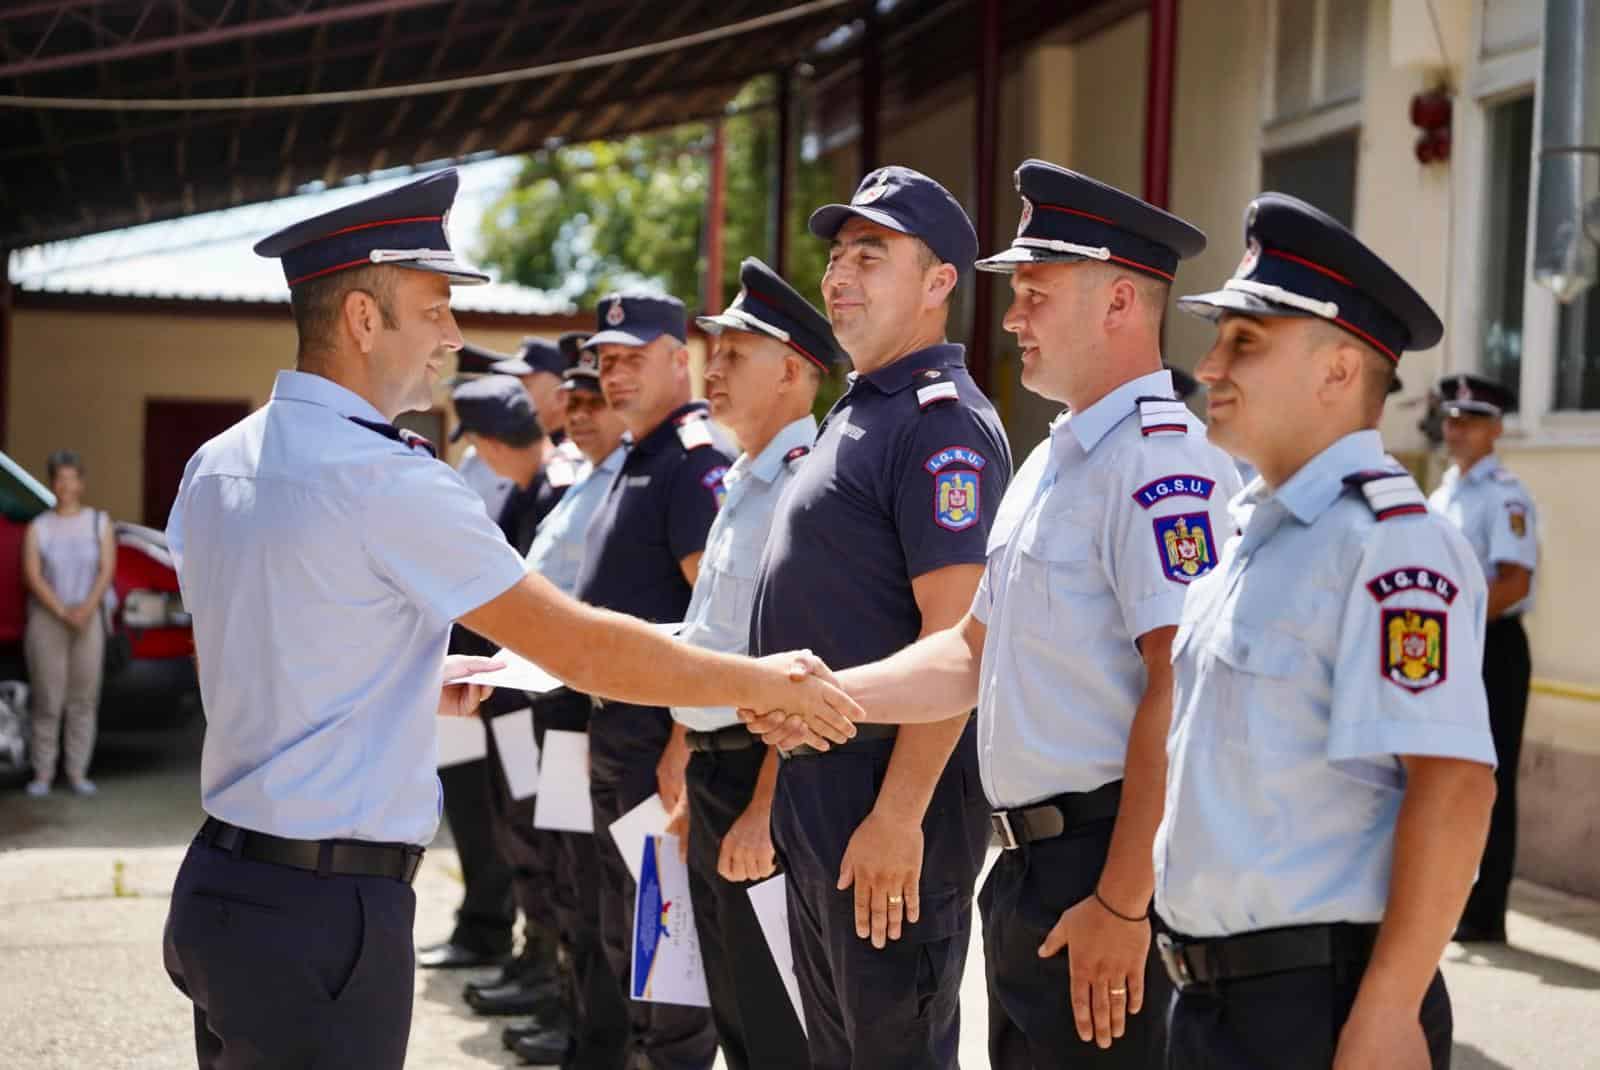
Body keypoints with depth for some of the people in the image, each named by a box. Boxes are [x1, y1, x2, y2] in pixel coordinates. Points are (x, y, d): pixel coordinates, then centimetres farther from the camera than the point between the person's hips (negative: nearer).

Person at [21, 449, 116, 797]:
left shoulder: (100, 523, 7)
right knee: (48, 700, -3)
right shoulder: (38, 528, 4)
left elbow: (107, 570, -2)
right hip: (46, 621, -1)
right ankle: (43, 773, 3)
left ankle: (77, 772, 7)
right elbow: (32, 576, -6)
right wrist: (63, 612, -18)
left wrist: (87, 609, -17)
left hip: (88, 621, 1)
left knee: (83, 699, 1)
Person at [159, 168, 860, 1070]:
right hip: (327, 914, -9)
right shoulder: (389, 482, -18)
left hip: (221, 884, 9)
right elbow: (584, 649, -14)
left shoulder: (215, 467, 8)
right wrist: (764, 683, -3)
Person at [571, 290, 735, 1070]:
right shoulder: (634, 461, 16)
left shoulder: (698, 459, -14)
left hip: (662, 738, -10)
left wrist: (684, 740, -25)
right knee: (623, 925, 18)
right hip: (614, 732, 10)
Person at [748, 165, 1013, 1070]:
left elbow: (955, 638, -21)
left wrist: (899, 815, -25)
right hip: (817, 789, 10)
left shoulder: (942, 421, -15)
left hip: (891, 797, -10)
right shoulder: (856, 416, 16)